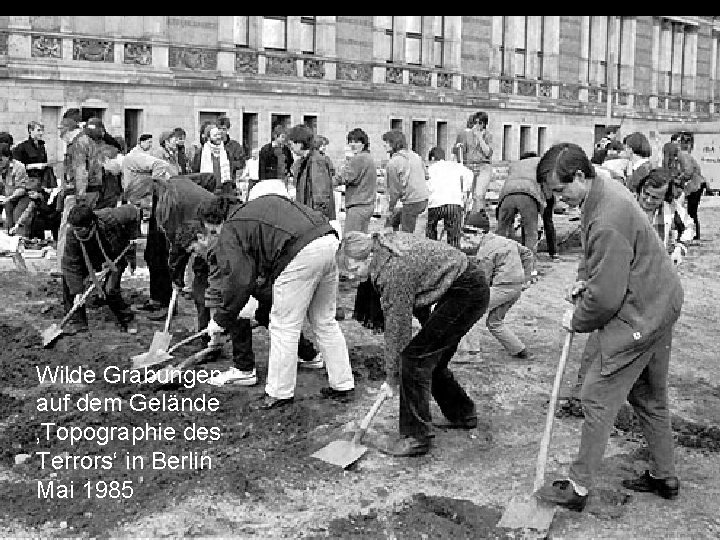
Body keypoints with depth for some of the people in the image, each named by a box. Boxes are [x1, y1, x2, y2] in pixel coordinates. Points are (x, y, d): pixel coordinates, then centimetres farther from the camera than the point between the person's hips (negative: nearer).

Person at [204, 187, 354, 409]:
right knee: (324, 321, 20)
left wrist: (220, 320, 10)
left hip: (301, 253, -8)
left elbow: (238, 280, 0)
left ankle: (279, 393, 15)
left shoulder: (230, 230, 9)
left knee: (284, 326, 5)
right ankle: (343, 385, 27)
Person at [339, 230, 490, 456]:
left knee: (415, 357, -12)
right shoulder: (385, 241, 4)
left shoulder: (394, 271, -24)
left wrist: (392, 378, -8)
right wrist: (428, 326, 20)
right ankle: (462, 414, 34)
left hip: (466, 294, -10)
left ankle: (416, 437, -6)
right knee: (432, 358, 16)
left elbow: (397, 328, -18)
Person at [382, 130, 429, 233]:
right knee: (391, 220, 23)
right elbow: (426, 176, 17)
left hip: (411, 203, -8)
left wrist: (390, 208, 3)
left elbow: (395, 189, -8)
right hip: (424, 199, 9)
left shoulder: (393, 162, -12)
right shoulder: (415, 155, 10)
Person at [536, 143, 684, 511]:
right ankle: (664, 477, 34)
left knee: (598, 398, -3)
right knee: (649, 396, 21)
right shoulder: (605, 190, 4)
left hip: (639, 316, -11)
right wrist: (582, 280, 5)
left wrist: (578, 321, -10)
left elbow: (606, 296, -27)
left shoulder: (608, 221, -29)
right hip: (659, 304, 11)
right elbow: (595, 255, 21)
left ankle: (578, 487, 7)